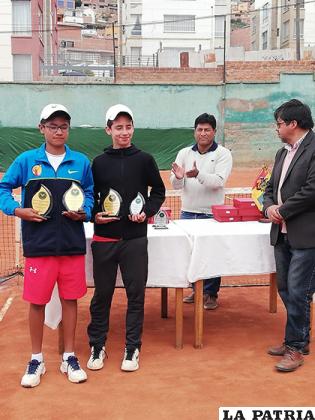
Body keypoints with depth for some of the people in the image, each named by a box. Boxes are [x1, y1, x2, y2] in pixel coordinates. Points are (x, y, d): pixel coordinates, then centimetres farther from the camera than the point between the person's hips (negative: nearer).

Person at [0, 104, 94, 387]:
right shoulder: (27, 160, 1)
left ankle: (69, 357, 25)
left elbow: (90, 195, 12)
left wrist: (83, 213, -7)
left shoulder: (81, 162, 4)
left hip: (72, 244, 1)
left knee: (70, 299, 10)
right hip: (39, 244, -1)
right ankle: (36, 359, 23)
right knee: (37, 301, 6)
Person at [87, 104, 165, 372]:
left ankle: (132, 347, 18)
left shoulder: (144, 160, 3)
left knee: (136, 293, 5)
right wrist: (95, 214, -7)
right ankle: (97, 345, 23)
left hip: (135, 238, 0)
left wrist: (147, 212, -7)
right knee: (102, 293, 8)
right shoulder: (99, 162, 6)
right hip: (104, 238, 1)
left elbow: (159, 192, 10)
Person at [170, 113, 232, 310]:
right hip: (188, 212, 4)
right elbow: (176, 185, 2)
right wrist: (178, 177, -22)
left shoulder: (223, 154, -4)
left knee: (211, 253, 2)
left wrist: (198, 174, -35)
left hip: (212, 214, -3)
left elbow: (219, 181, -18)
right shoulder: (184, 153, 6)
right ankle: (196, 290, 26)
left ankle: (211, 294, 16)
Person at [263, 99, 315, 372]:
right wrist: (269, 206, -2)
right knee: (285, 290, 15)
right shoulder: (283, 153, 16)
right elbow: (271, 187, 19)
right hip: (282, 234, 9)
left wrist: (282, 211, -12)